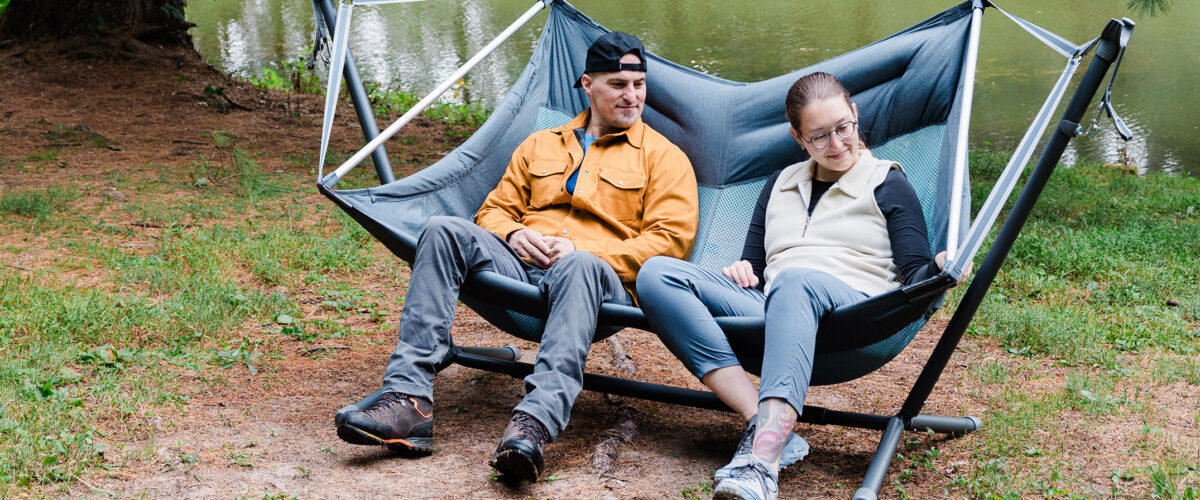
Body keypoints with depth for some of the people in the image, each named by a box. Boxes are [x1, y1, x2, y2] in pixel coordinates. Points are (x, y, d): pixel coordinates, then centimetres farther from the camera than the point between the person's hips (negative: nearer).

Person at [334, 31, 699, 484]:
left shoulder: (663, 156, 15)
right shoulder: (540, 145, 27)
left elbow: (671, 238, 3)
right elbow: (495, 209, 27)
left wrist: (586, 252, -10)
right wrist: (515, 233, 1)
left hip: (603, 278, -3)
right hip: (520, 265, 4)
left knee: (580, 268, -41)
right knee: (443, 231, -24)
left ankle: (535, 422, -56)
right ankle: (408, 399, -35)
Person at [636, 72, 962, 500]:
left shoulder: (887, 184, 17)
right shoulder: (781, 184, 29)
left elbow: (913, 278, 7)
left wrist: (939, 270, -17)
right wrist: (742, 271, 6)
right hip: (771, 321, 5)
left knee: (794, 281, -41)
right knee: (657, 274, -20)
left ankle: (762, 464, -60)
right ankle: (762, 420, -36)